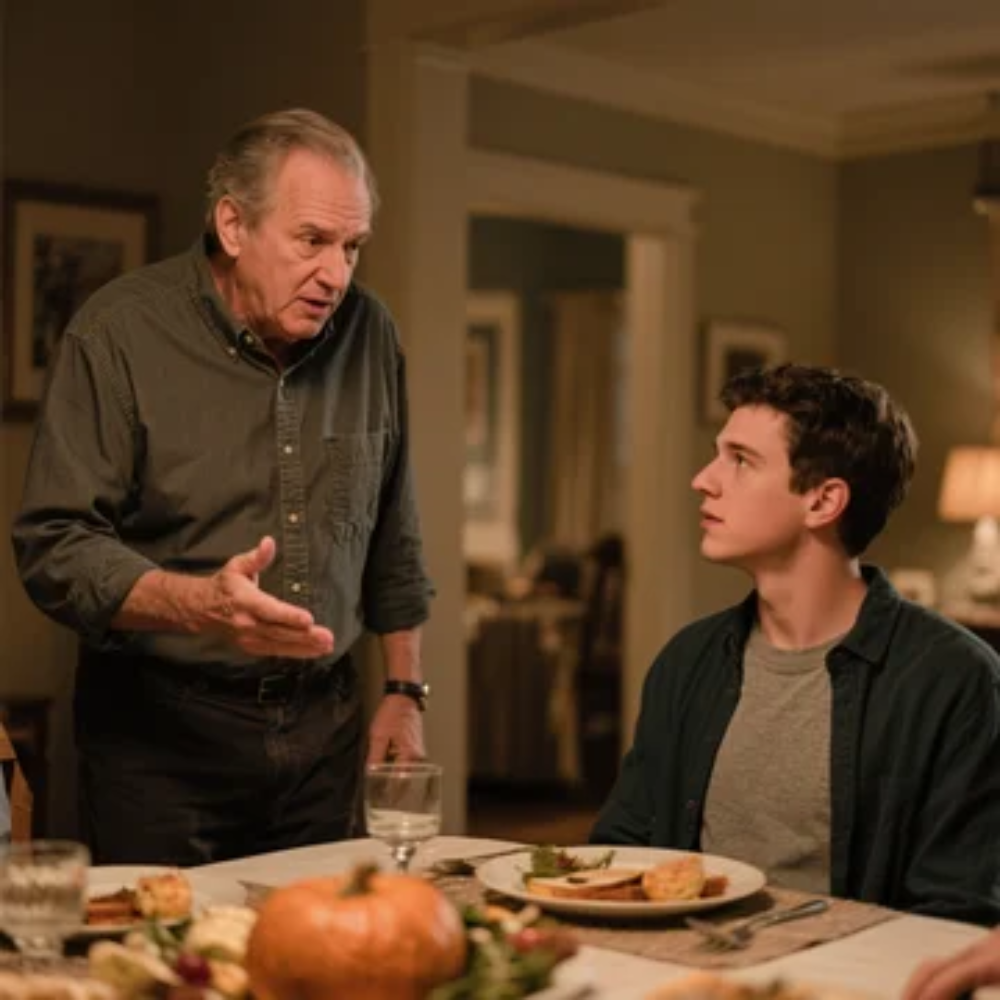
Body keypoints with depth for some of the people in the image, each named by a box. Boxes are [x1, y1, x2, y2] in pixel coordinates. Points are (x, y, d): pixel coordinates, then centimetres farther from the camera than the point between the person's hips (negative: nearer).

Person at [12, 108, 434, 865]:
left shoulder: (369, 334, 3)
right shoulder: (120, 334, -10)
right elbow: (54, 549, -14)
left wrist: (404, 692, 11)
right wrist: (199, 604, -29)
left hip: (324, 725, 4)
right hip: (161, 729, -3)